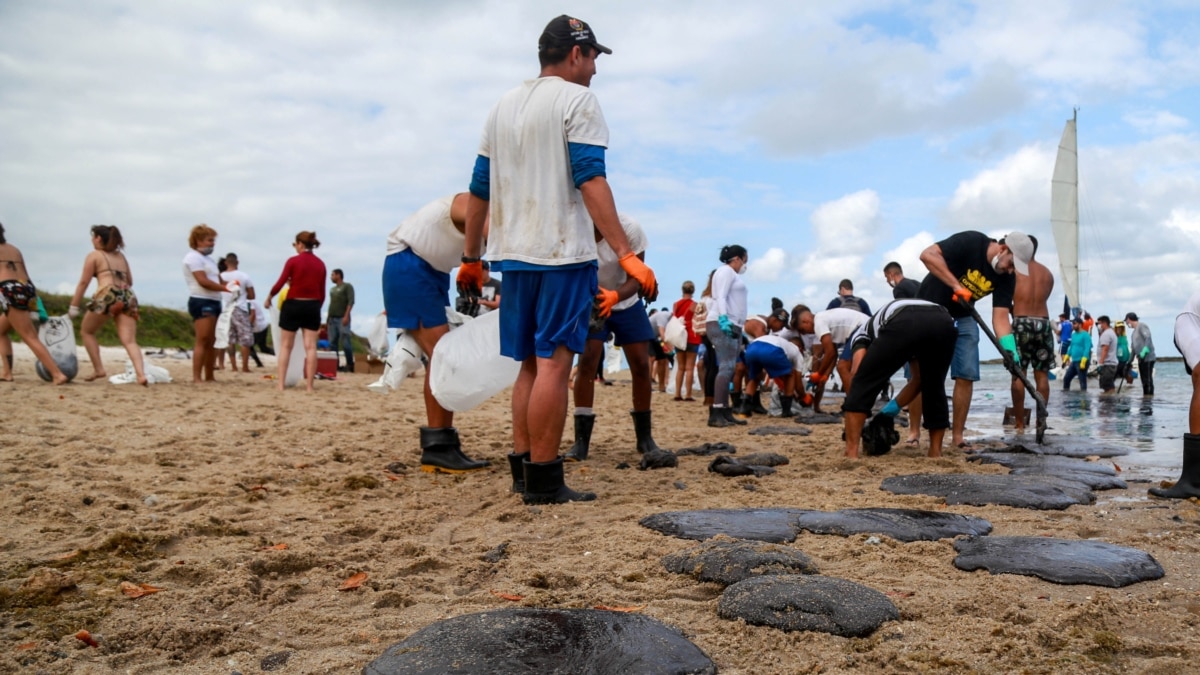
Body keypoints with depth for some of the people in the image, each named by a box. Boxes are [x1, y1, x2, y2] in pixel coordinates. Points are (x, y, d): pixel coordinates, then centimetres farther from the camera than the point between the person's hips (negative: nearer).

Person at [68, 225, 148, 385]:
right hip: (127, 297, 5)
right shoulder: (121, 256, 26)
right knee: (129, 341, -6)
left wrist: (74, 307, 5)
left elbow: (84, 282, 4)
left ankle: (98, 370, 11)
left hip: (107, 296, -5)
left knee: (86, 331, 19)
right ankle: (141, 374, -27)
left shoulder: (94, 255, 10)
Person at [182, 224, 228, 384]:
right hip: (201, 302, -9)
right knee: (202, 341, -13)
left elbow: (218, 280, 18)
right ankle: (196, 378, -13)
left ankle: (209, 376, 13)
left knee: (211, 342, 9)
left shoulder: (209, 259, 24)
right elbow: (203, 281, -15)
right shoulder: (194, 257, -5)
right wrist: (225, 288, -14)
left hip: (213, 302, 9)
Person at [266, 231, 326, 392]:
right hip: (312, 307, 3)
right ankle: (309, 385, 1)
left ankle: (280, 384, 4)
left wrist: (269, 297, 9)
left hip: (292, 305, -3)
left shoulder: (293, 261, -7)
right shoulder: (320, 264, 5)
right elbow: (322, 292, 6)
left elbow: (280, 284, -8)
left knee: (285, 346, 7)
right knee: (310, 346, 2)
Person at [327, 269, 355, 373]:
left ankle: (350, 365, -5)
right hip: (332, 319, 7)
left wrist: (346, 316, -19)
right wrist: (327, 319, 18)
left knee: (345, 343, -10)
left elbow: (351, 302, -9)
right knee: (332, 343, 2)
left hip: (342, 319, -7)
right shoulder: (332, 289, 23)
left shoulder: (347, 287, 2)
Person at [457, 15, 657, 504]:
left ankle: (522, 467, 15)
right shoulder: (577, 101, -3)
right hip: (563, 253, -7)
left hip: (513, 254, 7)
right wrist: (626, 254, -20)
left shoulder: (503, 107, 18)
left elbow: (478, 191, 18)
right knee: (554, 362, -6)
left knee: (531, 363, 13)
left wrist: (470, 259, 24)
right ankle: (543, 480, -6)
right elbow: (591, 181, -15)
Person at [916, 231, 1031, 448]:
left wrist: (1010, 350, -27)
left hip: (962, 318, 5)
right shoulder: (970, 242, -23)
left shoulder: (1006, 277, -7)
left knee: (966, 375, -3)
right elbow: (928, 255, -33)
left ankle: (957, 436, 5)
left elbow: (1001, 316, -12)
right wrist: (956, 285, -36)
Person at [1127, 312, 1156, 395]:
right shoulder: (1134, 331, 21)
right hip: (1141, 359, 9)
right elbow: (1133, 348, 22)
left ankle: (1150, 395, -11)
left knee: (1148, 379, -10)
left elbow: (1148, 338, -20)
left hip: (1148, 358, -9)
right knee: (1144, 381, 9)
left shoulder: (1142, 326, -6)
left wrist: (1144, 351, -32)